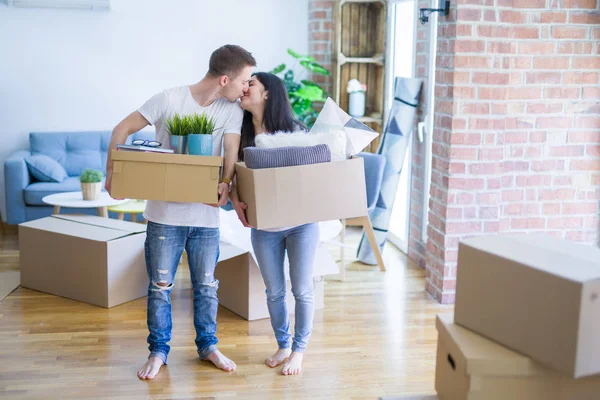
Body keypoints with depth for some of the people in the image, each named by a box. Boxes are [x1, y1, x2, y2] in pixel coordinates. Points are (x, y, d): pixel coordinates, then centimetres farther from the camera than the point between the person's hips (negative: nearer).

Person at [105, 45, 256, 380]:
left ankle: (208, 345, 31)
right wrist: (112, 171, -11)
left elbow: (231, 150, -13)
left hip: (206, 214, 3)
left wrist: (226, 184, -32)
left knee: (207, 285, 13)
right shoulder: (169, 100, -11)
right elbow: (123, 129, -5)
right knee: (160, 286, 7)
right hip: (165, 213, -3)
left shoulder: (232, 110, -2)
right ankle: (159, 351, 24)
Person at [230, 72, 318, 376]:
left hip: (301, 223, -3)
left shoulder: (294, 130, -12)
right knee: (274, 292, 14)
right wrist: (235, 199, -20)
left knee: (302, 290, 8)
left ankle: (298, 350, 26)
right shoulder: (242, 135, -3)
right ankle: (282, 345, 35)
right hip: (264, 227, 3)